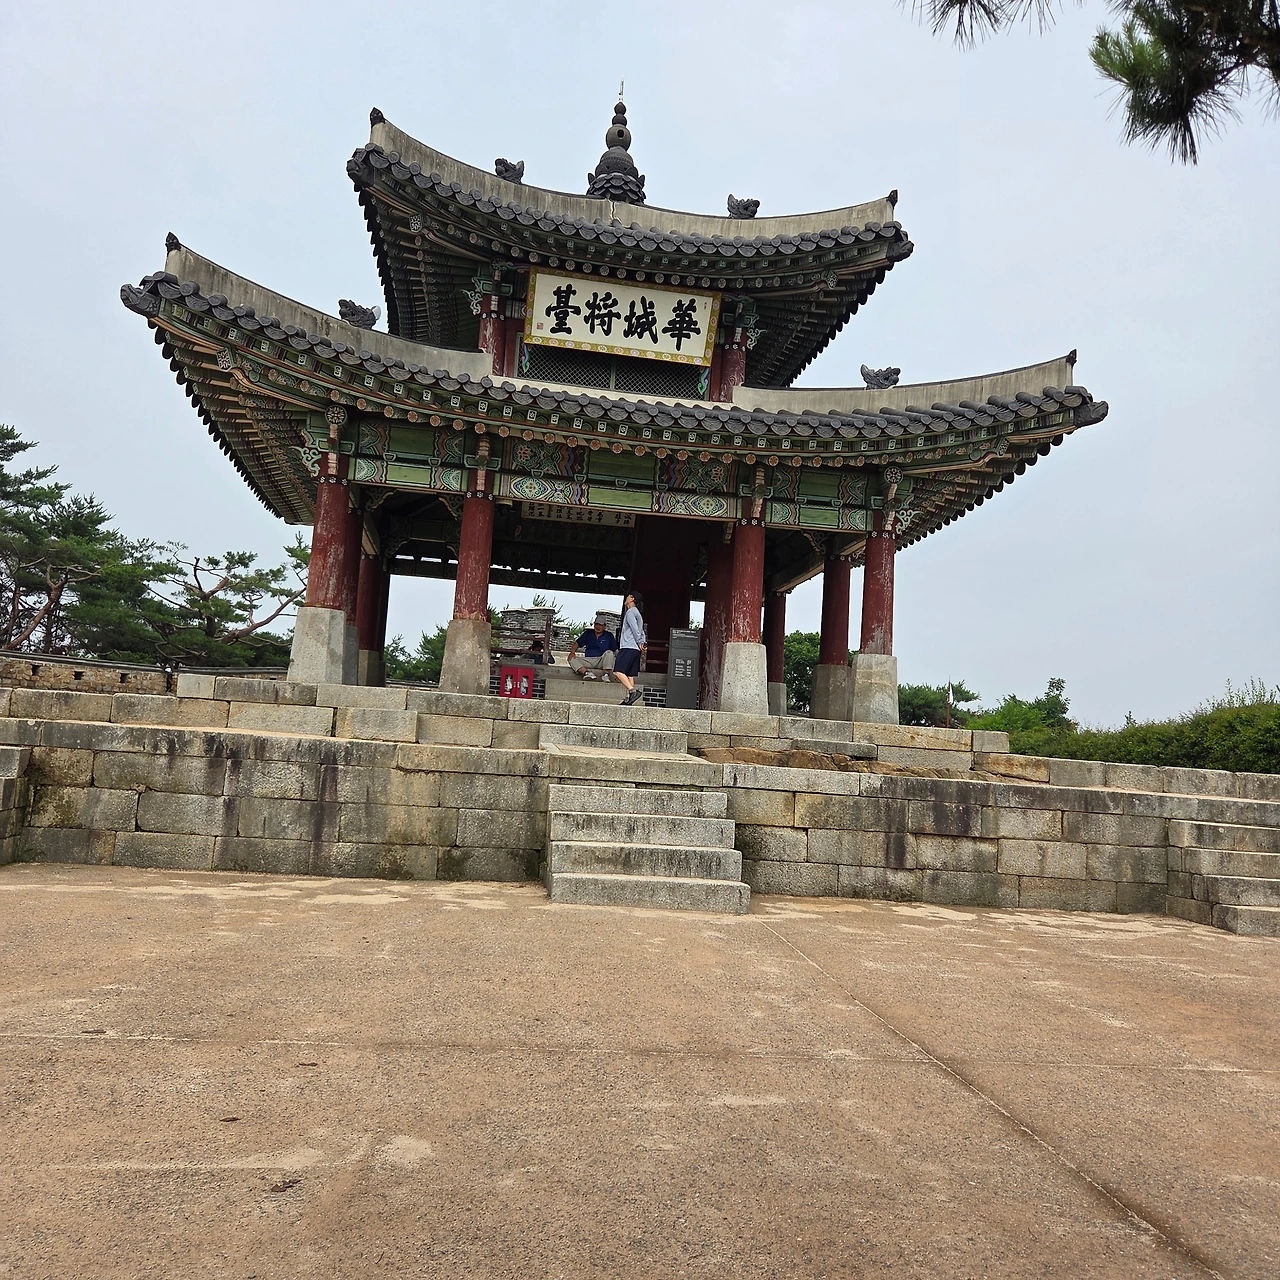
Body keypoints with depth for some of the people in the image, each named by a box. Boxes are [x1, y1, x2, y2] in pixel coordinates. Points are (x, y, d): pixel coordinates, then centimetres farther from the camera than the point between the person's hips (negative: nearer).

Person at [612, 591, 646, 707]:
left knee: (618, 671, -17)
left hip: (628, 647, -10)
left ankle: (633, 691, -28)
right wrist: (643, 643, 8)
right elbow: (642, 632, 21)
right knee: (629, 674, 7)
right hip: (636, 649, 10)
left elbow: (635, 629, -14)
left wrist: (640, 644, -8)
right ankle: (629, 698, 2)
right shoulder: (638, 613, 25)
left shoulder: (630, 612, -5)